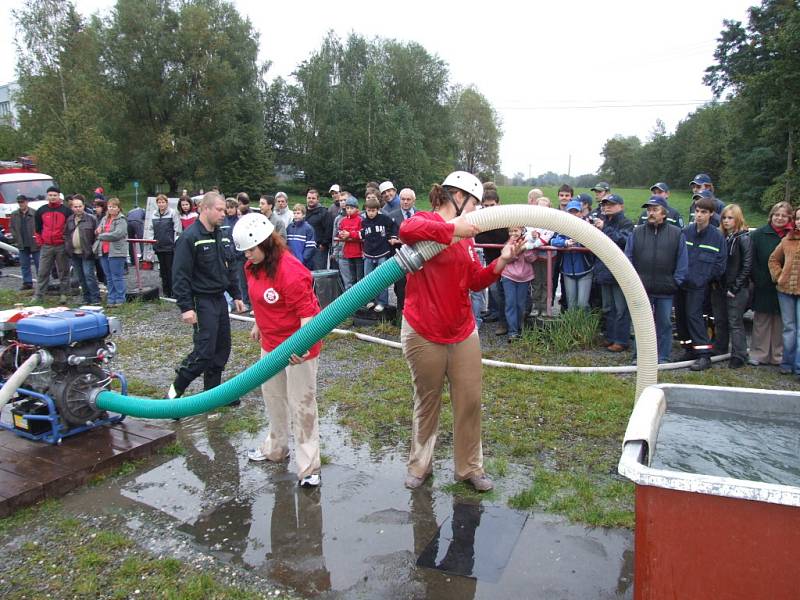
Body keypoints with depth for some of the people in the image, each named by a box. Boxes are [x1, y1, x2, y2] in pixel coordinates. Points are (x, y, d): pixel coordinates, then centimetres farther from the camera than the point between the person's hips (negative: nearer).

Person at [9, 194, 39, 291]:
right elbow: (11, 227, 14)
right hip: (22, 244, 5)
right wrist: (16, 238, 4)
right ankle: (27, 282, 16)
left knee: (38, 264, 2)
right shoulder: (14, 215, 9)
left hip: (34, 243, -5)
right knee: (24, 265, 9)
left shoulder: (35, 213, -7)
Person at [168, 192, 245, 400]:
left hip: (220, 299, 8)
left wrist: (236, 296, 16)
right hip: (202, 302, -8)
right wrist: (186, 307, -21)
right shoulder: (190, 237, -14)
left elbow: (231, 269, 19)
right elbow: (180, 275, -17)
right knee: (204, 352, -9)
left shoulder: (222, 236, 11)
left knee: (222, 348, 11)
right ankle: (175, 391, 8)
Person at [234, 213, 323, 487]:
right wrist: (258, 325, 25)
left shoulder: (290, 270, -28)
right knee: (272, 395, 22)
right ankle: (276, 448, 43)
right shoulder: (253, 266, 0)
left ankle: (308, 467, 11)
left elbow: (306, 310, -29)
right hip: (270, 342, 9)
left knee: (302, 404, 0)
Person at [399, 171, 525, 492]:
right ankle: (419, 464, 32)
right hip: (424, 334, -6)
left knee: (470, 401, 10)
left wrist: (502, 260, -3)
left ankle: (470, 467, 27)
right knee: (427, 402, 11)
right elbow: (406, 229, -36)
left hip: (463, 333, 6)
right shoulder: (425, 221, -10)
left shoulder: (466, 235, 10)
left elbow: (476, 281, 10)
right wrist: (453, 229, -34)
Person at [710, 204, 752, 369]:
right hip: (719, 287, 6)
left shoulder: (743, 238, -7)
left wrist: (735, 287, -12)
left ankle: (738, 357, 5)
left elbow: (747, 266, -10)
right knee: (719, 321, 13)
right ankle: (719, 351, 26)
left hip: (736, 289, -6)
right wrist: (714, 281, 2)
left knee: (735, 322, -2)